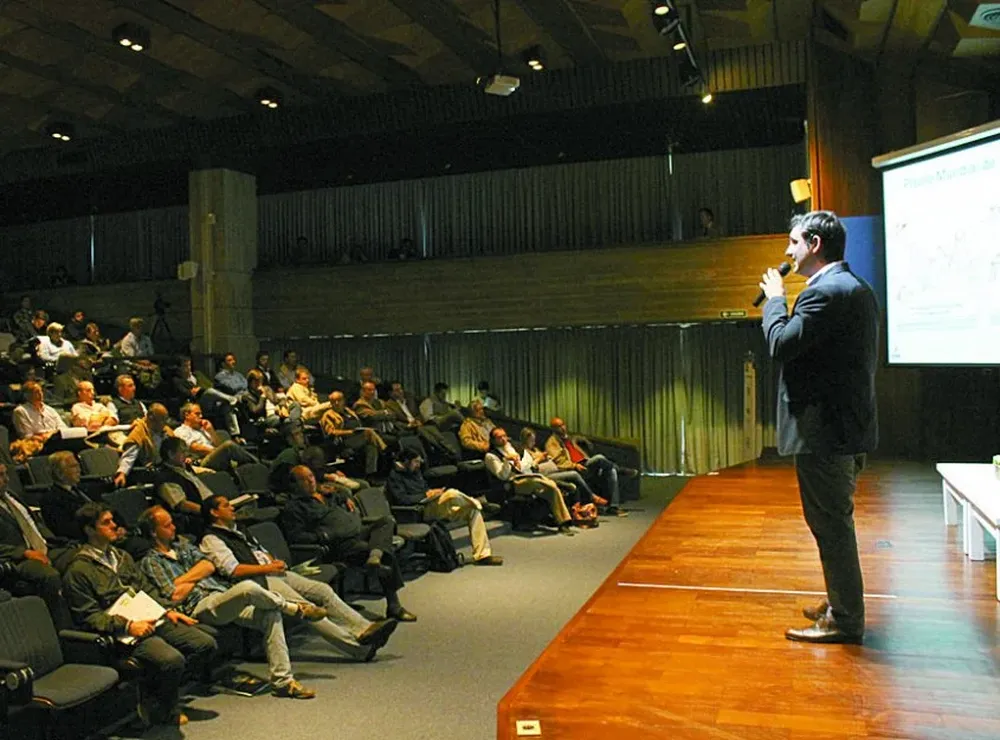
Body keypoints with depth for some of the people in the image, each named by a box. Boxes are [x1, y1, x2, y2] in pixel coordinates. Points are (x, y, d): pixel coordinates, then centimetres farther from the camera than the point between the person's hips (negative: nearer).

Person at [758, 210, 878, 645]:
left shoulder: (827, 292, -19)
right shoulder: (855, 288, 14)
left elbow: (781, 344, -21)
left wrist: (775, 298, -8)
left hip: (824, 430, -11)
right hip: (847, 426, 11)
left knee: (830, 523, 0)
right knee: (835, 521, 20)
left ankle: (845, 621, 11)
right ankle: (843, 604, 33)